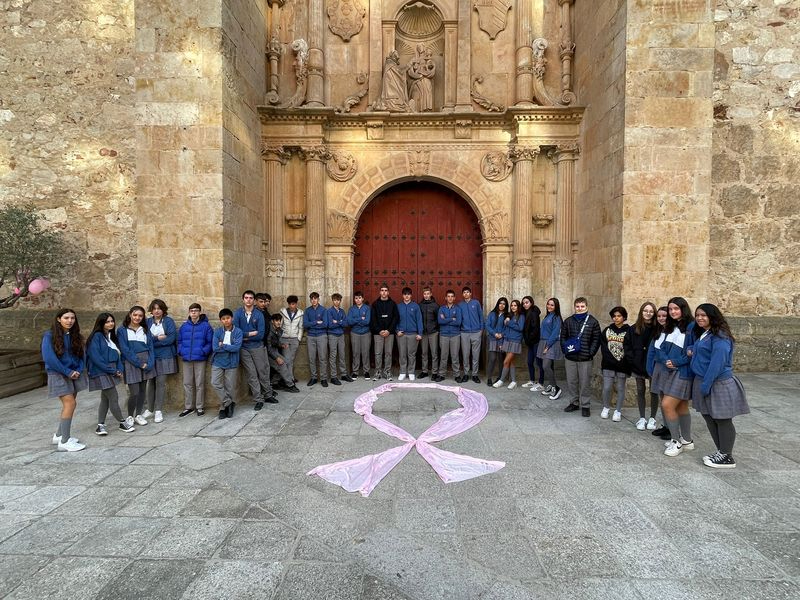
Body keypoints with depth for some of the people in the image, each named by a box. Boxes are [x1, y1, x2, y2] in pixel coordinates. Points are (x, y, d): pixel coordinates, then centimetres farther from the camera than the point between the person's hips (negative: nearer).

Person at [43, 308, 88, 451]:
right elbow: (49, 358, -15)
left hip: (74, 374, 6)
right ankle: (64, 442, -7)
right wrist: (67, 372, -15)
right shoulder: (50, 335, -9)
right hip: (59, 375, -6)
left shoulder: (75, 336, 6)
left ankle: (59, 435, 26)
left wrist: (79, 370, -8)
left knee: (68, 404, 9)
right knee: (70, 403, -14)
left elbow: (81, 354, 9)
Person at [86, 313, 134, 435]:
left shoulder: (112, 336, 12)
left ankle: (100, 425, 18)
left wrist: (119, 369, -2)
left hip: (111, 373, 8)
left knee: (105, 399, 11)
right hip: (101, 373, -8)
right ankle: (122, 423, 7)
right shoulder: (97, 336, -11)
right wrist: (111, 370, -16)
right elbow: (95, 356, -17)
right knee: (114, 397, -4)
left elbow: (117, 355, 13)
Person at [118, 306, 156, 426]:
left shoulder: (145, 330, 10)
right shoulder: (122, 330, -1)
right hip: (131, 363, -4)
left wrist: (149, 363, -9)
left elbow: (151, 347, 6)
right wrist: (139, 363, -13)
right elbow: (125, 350, -8)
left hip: (146, 362, 4)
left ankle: (138, 415, 22)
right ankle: (130, 416, 13)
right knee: (134, 392, -7)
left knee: (142, 390, 8)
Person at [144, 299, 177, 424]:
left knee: (161, 383, -4)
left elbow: (171, 338, -10)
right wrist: (158, 338, -14)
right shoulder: (147, 322, 9)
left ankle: (158, 411, 2)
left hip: (165, 357, -3)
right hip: (150, 357, 3)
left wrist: (152, 341, -9)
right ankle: (150, 409, 17)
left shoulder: (168, 321, 0)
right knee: (151, 382, 5)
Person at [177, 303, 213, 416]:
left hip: (200, 359, -4)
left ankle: (200, 407, 13)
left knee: (200, 384, 3)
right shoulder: (184, 326, 9)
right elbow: (179, 341, 16)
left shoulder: (206, 326, -3)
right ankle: (188, 407, 21)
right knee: (187, 384, 10)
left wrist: (203, 351, -15)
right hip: (186, 359, 4)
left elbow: (210, 342, -4)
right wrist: (181, 351, 0)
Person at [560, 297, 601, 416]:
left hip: (585, 358, -3)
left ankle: (585, 405, 15)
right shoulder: (568, 321, 6)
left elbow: (596, 339, -1)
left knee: (585, 383, 3)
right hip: (570, 358, 3)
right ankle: (574, 403, 26)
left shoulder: (593, 322, -1)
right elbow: (563, 337, 11)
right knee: (571, 381, 11)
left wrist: (590, 353, -9)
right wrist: (565, 349, -1)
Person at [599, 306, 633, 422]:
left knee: (620, 389, 9)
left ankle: (618, 411, 22)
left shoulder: (628, 331, -3)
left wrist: (627, 363, -16)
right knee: (607, 388, 2)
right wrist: (606, 359, -9)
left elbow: (630, 349, -8)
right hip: (608, 365, 2)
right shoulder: (607, 330, 7)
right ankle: (606, 408, 25)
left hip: (622, 365, -2)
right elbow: (603, 347, 3)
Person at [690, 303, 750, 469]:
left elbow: (717, 362, -22)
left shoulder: (719, 336, -16)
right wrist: (691, 350, 2)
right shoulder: (702, 335, 13)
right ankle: (721, 452, 25)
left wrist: (706, 385, -21)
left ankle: (727, 457, 12)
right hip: (703, 382, 9)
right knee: (710, 419, 13)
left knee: (722, 420, 2)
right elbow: (699, 356, 26)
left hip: (719, 384, -9)